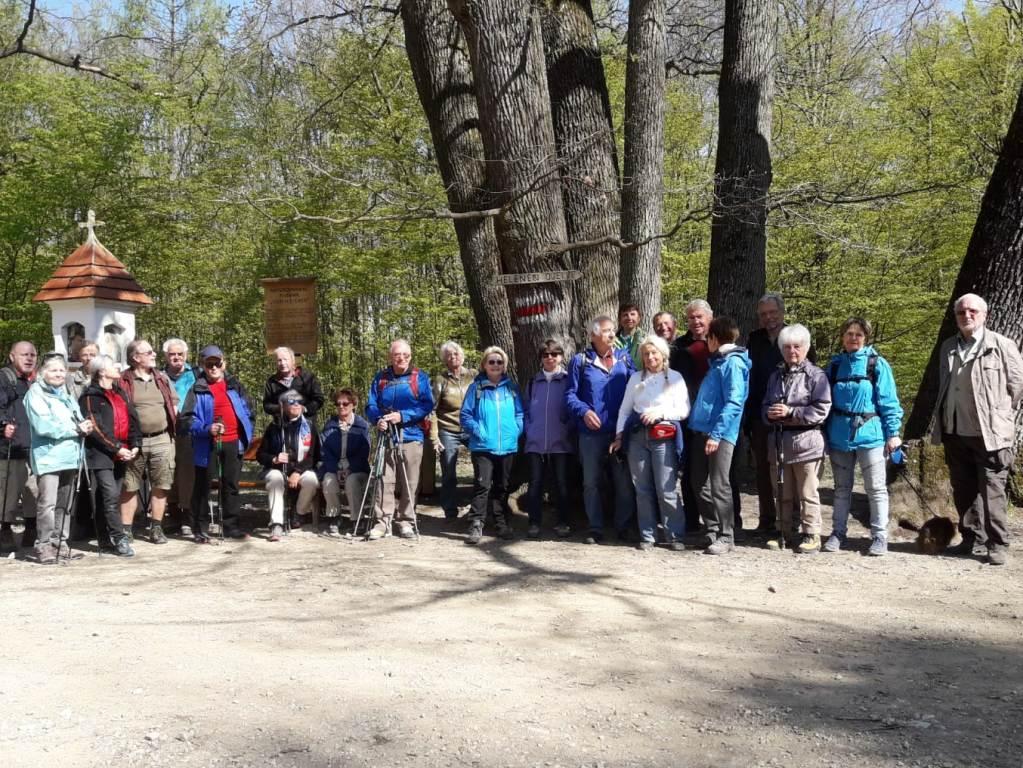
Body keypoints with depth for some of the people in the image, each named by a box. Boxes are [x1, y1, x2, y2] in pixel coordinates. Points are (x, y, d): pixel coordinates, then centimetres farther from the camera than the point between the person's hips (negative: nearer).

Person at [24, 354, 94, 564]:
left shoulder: (66, 394, 19)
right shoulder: (36, 393, -4)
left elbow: (78, 421, 19)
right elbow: (43, 426, -16)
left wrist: (84, 426, -5)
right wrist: (75, 429, -13)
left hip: (69, 455, 7)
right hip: (48, 456, -7)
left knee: (65, 504, 11)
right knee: (47, 503, -13)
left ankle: (60, 542, 18)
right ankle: (44, 545, -10)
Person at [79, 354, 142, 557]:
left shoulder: (120, 393, 17)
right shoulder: (90, 396, -5)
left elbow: (133, 419, 12)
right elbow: (95, 428, -12)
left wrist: (135, 445, -1)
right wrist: (117, 448, -15)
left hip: (122, 454, 7)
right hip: (101, 454, -7)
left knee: (113, 497, 9)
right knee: (110, 495, -14)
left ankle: (105, 537, 16)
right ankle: (119, 539, -14)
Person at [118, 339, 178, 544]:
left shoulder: (162, 378, 13)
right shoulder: (124, 381, -1)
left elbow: (174, 405, 17)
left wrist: (171, 428, 6)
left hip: (161, 439, 4)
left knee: (161, 485, 5)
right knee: (130, 487, 2)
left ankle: (157, 528, 14)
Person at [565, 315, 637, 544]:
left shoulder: (624, 358, 7)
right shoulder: (581, 361, 2)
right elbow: (570, 394, 2)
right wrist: (584, 411, -15)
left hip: (620, 432, 1)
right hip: (591, 433, -1)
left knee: (624, 482, 3)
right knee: (591, 482, 6)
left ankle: (623, 527, 15)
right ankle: (595, 529, 16)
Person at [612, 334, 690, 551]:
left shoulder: (675, 377, 6)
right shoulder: (635, 378, 15)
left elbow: (684, 410, 1)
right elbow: (625, 409, 14)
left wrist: (661, 412, -13)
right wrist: (619, 435, 5)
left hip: (664, 437, -3)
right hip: (637, 436, 3)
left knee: (666, 490, -7)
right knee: (642, 489, 6)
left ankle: (675, 536, 2)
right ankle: (647, 535, 14)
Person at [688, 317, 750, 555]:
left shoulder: (733, 363, -10)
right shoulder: (718, 361, 19)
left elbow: (733, 403, -18)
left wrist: (716, 434, -22)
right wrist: (697, 425, 18)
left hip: (719, 434, -9)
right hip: (703, 431, 9)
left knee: (719, 486, -6)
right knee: (700, 484, 10)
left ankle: (726, 537, 1)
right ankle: (713, 530, 19)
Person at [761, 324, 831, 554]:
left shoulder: (816, 376, -4)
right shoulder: (776, 376, 15)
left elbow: (821, 410, -12)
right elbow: (764, 405, 20)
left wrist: (790, 412, -17)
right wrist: (769, 414, -3)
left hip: (806, 441, -6)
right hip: (779, 440, 6)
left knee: (808, 494, 0)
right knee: (783, 493, 12)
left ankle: (811, 535, 8)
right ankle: (786, 533, 22)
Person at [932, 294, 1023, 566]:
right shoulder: (948, 347, 11)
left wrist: (1001, 419, 0)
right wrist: (941, 423, 13)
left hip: (989, 434, -5)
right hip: (955, 432, 5)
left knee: (992, 491, -4)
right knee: (963, 491, 11)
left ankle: (997, 545, 4)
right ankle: (973, 540, 22)